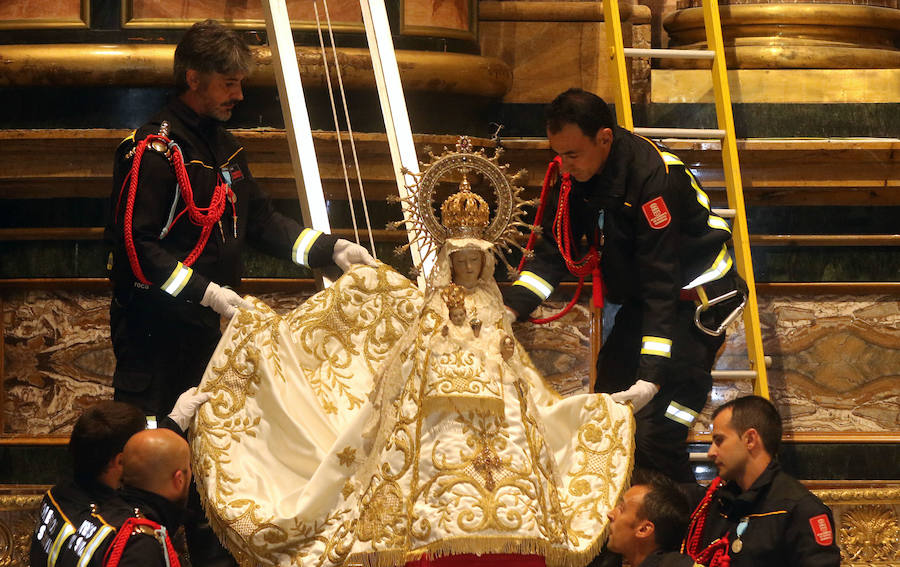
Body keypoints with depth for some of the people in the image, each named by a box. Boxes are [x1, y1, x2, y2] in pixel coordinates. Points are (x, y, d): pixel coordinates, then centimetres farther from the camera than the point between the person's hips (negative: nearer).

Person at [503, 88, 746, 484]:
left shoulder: (655, 179, -30)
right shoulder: (572, 172, -7)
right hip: (639, 300, 8)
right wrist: (510, 307, -17)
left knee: (655, 439, -17)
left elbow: (661, 284, -31)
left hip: (694, 303, -8)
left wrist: (652, 376, -34)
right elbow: (554, 249, -1)